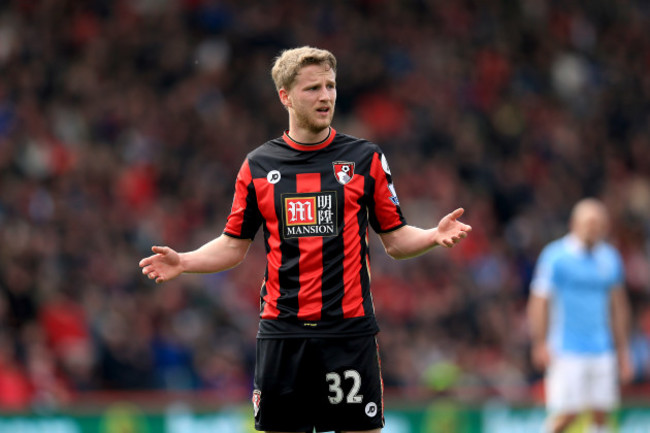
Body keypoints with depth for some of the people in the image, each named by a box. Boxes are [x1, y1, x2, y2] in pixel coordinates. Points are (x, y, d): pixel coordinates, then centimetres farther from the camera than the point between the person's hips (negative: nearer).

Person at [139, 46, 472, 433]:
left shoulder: (365, 158, 4)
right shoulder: (258, 165, 7)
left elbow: (395, 239, 6)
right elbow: (234, 245, 13)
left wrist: (435, 236, -13)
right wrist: (183, 262, -2)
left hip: (349, 329, -1)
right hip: (282, 333, 1)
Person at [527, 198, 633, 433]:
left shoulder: (611, 258, 11)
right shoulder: (556, 256, -5)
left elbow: (618, 306, 19)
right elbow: (539, 302, -5)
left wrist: (622, 351, 18)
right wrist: (541, 344, -13)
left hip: (603, 350, 5)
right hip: (566, 350, -5)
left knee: (601, 413, -1)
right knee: (567, 413, -11)